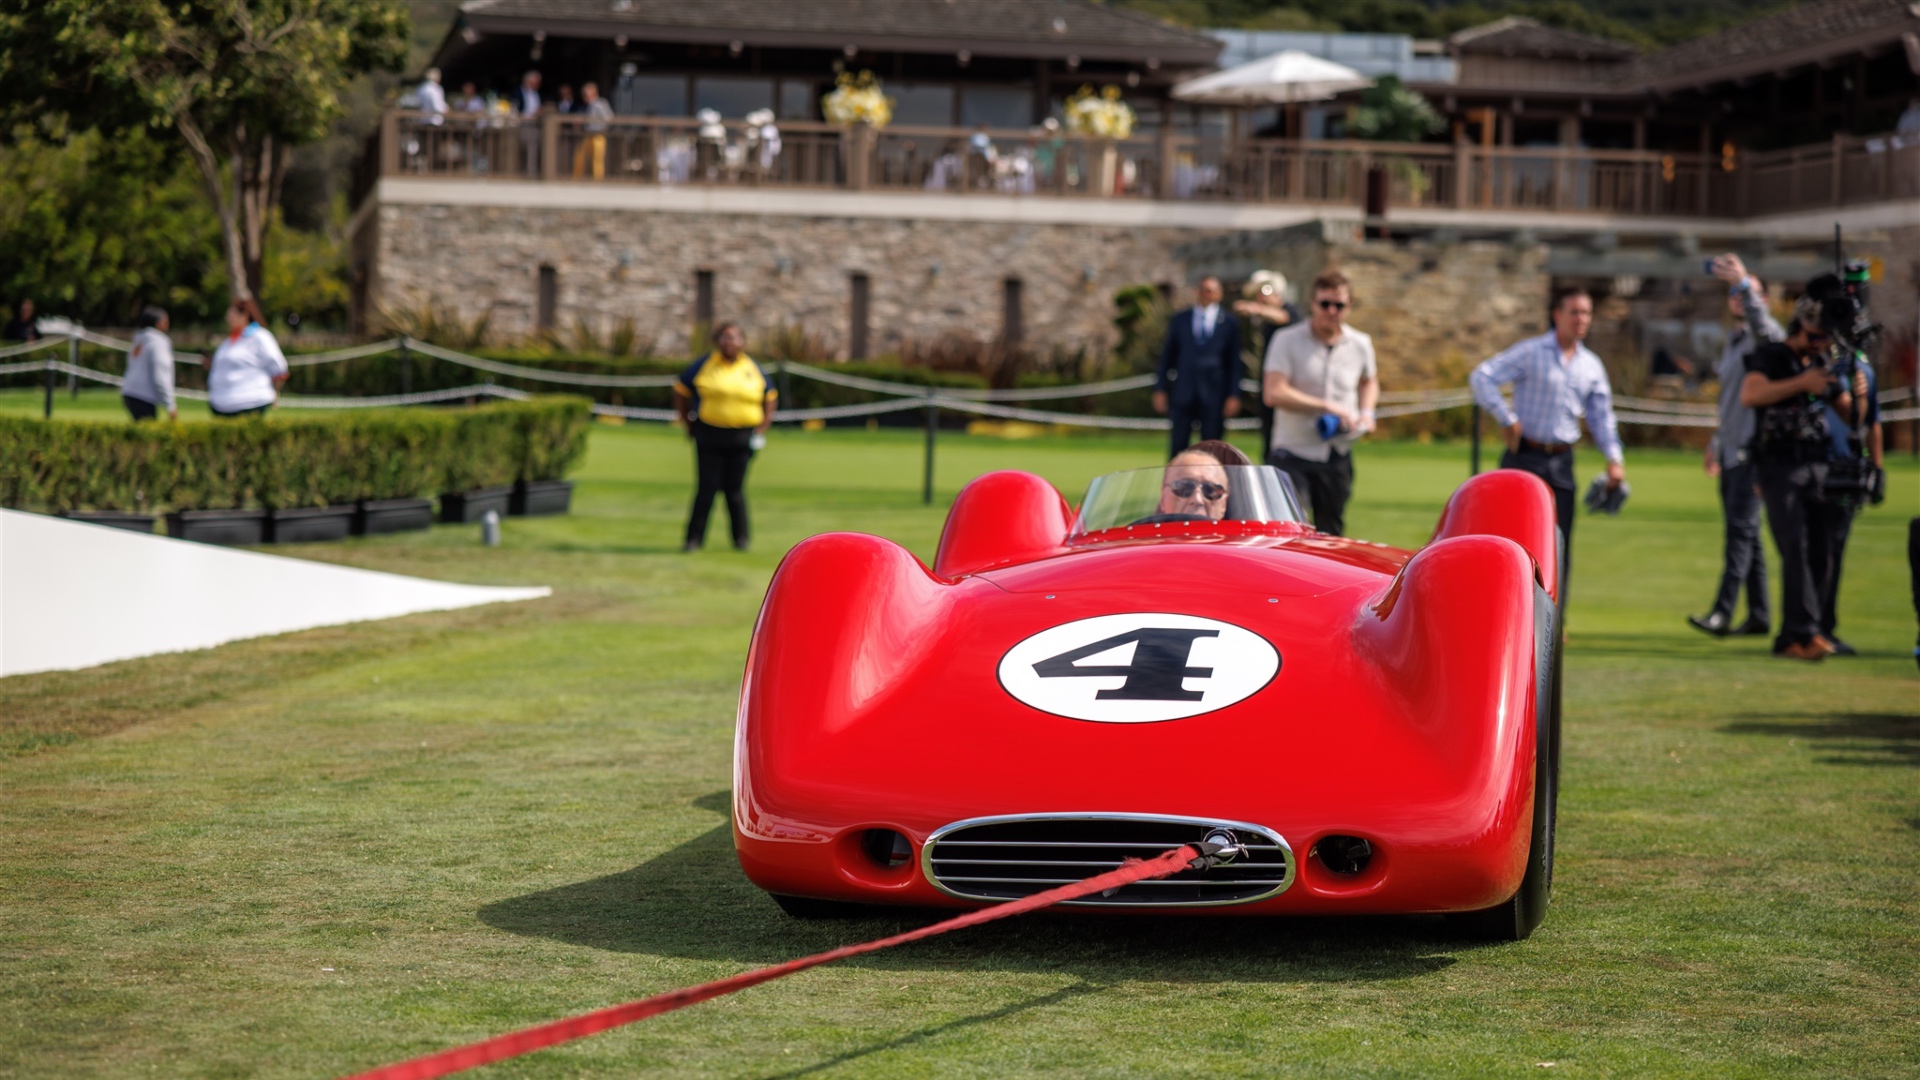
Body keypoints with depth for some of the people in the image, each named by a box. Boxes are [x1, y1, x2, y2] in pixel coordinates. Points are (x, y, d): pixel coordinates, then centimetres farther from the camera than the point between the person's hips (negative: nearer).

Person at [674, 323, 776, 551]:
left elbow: (769, 398, 18)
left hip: (743, 437, 1)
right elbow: (680, 392, 9)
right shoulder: (704, 366, 2)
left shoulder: (753, 369, 8)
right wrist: (688, 424, 4)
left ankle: (741, 539, 13)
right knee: (708, 487, -4)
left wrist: (762, 428, 8)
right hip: (709, 435, -1)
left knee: (735, 488, 2)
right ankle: (694, 539, 1)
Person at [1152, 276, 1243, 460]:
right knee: (1178, 446, 0)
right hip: (1183, 394, 1)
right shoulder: (1179, 319, 9)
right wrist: (1160, 389, 5)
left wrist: (1233, 395, -3)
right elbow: (1168, 355, 11)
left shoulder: (1228, 324, 5)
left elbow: (1234, 363, 5)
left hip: (1213, 395, -1)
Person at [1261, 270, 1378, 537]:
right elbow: (1274, 394, -17)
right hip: (1291, 456, -4)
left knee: (1331, 536, 10)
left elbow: (1368, 381, 29)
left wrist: (1366, 412, 7)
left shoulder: (1360, 345, 7)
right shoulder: (1287, 341, -5)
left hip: (1338, 457, 4)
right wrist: (1327, 407, -19)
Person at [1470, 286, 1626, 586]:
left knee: (1559, 546, 3)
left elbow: (1600, 416, 16)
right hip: (1525, 458, -5)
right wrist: (1506, 418, -15)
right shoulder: (1530, 353, -4)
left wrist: (1614, 458, 3)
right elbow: (1482, 376, -10)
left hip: (1561, 462, 5)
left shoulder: (1592, 366, 12)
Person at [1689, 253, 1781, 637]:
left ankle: (1722, 613, -21)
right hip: (1732, 449, 9)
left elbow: (1762, 324, -33)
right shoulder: (1733, 340, 21)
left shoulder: (1767, 335, -6)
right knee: (1744, 533, 9)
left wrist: (1743, 282, -38)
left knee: (1741, 529, -14)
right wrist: (1716, 441, 29)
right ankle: (1758, 616, 14)